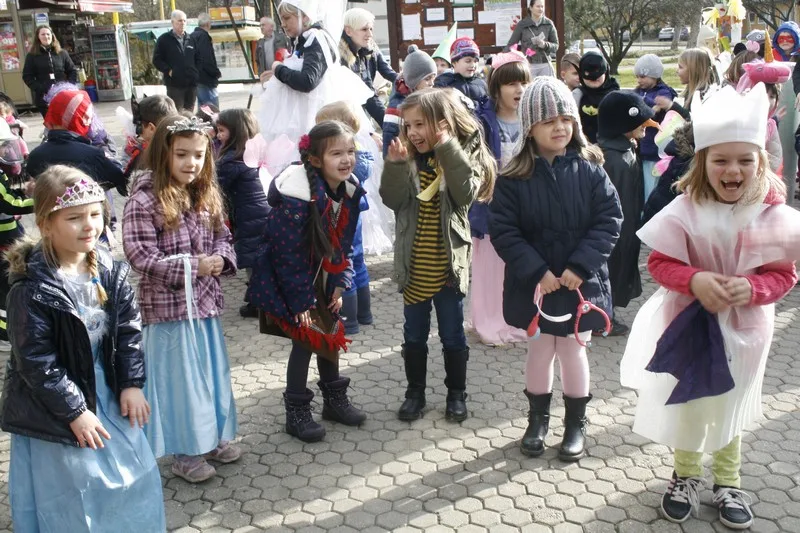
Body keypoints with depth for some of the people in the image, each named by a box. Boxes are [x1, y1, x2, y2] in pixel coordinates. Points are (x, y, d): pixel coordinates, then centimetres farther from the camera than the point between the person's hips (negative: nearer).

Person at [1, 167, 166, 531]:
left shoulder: (110, 271, -5)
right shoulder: (32, 289, -22)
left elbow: (129, 330, 2)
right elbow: (35, 361, -19)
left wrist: (132, 384, -4)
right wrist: (73, 410, -17)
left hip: (107, 392, 6)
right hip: (55, 407, -6)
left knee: (134, 478, 18)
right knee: (74, 494, 8)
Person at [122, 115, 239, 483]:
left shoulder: (207, 194, 4)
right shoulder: (145, 199, -16)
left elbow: (222, 236, 12)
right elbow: (140, 255, -19)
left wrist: (221, 259, -10)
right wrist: (191, 266, -22)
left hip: (205, 300, 7)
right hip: (168, 304, -6)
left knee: (211, 370, 18)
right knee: (178, 376, 5)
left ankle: (213, 436, 36)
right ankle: (184, 451, 22)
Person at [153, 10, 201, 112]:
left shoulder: (191, 39, 14)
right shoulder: (164, 39, 1)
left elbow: (198, 58, 22)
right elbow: (156, 60, -1)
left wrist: (197, 72, 7)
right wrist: (168, 70, -13)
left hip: (192, 83, 5)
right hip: (174, 84, -4)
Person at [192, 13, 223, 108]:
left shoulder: (192, 36, 15)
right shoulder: (203, 36, -14)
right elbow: (207, 60, -20)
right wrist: (217, 73, -7)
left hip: (196, 77, 10)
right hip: (205, 79, -10)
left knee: (202, 106, 16)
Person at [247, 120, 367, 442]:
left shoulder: (349, 190, -7)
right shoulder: (297, 198, -29)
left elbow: (344, 242, 4)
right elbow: (289, 255, -24)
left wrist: (339, 284, 0)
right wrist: (301, 301, -20)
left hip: (322, 279, 7)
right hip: (288, 280, -7)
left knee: (330, 334, 15)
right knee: (306, 339, -3)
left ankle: (335, 399, 33)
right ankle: (296, 413, 14)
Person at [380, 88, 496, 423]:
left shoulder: (463, 156, -7)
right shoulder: (408, 157, 0)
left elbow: (466, 194, -24)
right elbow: (392, 200, -11)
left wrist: (447, 149, -26)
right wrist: (395, 165, -25)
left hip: (448, 265, -2)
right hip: (413, 266, 3)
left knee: (452, 335, 12)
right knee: (414, 335, 14)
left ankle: (456, 393, 29)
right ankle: (415, 392, 30)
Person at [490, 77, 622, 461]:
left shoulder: (590, 170, -7)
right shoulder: (514, 177, -9)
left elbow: (609, 221, -8)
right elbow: (503, 230, -10)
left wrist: (580, 265, -17)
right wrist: (536, 271, -18)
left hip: (581, 283, 0)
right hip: (534, 284, 0)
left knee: (573, 351, 13)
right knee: (539, 351, 15)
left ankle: (576, 422, 32)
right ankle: (538, 418, 35)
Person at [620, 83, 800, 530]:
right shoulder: (685, 210, -16)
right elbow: (659, 263, -11)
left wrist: (752, 288, -28)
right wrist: (695, 280, -29)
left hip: (742, 328, 1)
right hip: (689, 325, -1)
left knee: (732, 406, 19)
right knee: (686, 403, 16)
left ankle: (728, 481, 41)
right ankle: (687, 475, 39)